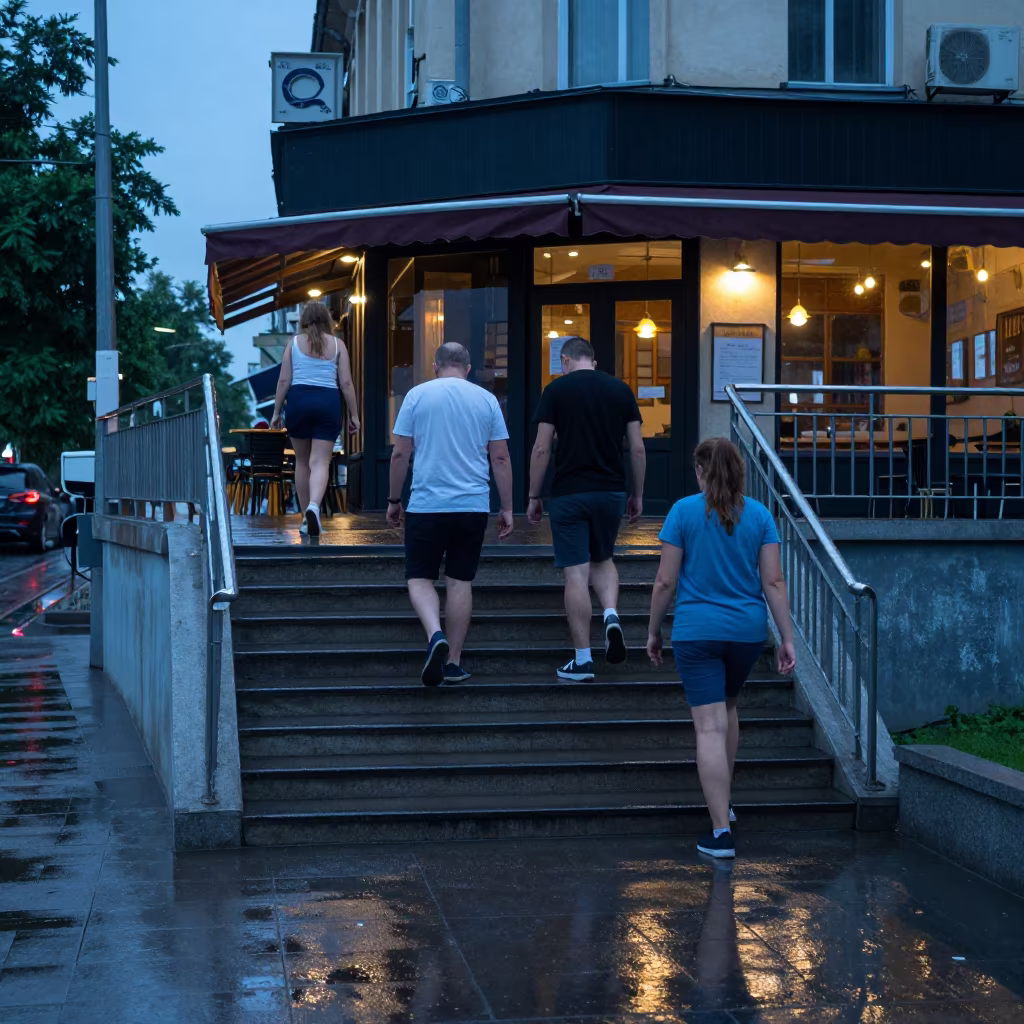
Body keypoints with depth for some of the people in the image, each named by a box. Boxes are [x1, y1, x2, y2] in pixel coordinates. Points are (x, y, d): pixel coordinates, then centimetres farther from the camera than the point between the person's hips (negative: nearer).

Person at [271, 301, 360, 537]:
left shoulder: (294, 343, 8)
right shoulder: (337, 345, 8)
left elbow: (284, 380, 3)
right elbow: (346, 383, 3)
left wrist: (277, 411, 9)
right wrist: (353, 414, 8)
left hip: (298, 400, 1)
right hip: (328, 402, -1)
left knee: (302, 461, 14)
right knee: (320, 462, -4)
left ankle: (306, 518, 18)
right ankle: (314, 507, -32)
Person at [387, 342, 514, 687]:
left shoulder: (417, 395, 1)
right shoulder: (486, 400, 5)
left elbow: (400, 454, -1)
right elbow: (501, 458, 4)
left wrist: (394, 500, 9)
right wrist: (507, 508, 9)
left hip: (426, 504, -2)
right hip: (473, 506, 2)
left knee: (420, 579, 5)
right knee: (459, 582, 9)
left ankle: (435, 635, -21)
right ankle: (453, 662, 11)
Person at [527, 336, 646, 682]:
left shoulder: (556, 390, -3)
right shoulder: (621, 389, 6)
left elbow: (541, 449, -6)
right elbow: (637, 449, 5)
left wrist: (533, 497, 3)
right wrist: (637, 495, 15)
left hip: (569, 494, -3)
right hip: (611, 491, 3)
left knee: (576, 573, -1)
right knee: (602, 560, 23)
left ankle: (582, 660, 0)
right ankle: (612, 615, -5)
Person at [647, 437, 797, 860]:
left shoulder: (684, 511, -4)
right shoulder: (759, 515, 3)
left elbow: (665, 581, -4)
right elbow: (774, 581, -1)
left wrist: (653, 631, 7)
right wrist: (787, 638, 3)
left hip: (696, 631, -3)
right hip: (748, 631, 4)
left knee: (710, 726, -4)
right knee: (727, 707, 26)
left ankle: (721, 831, -7)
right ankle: (723, 801, 36)